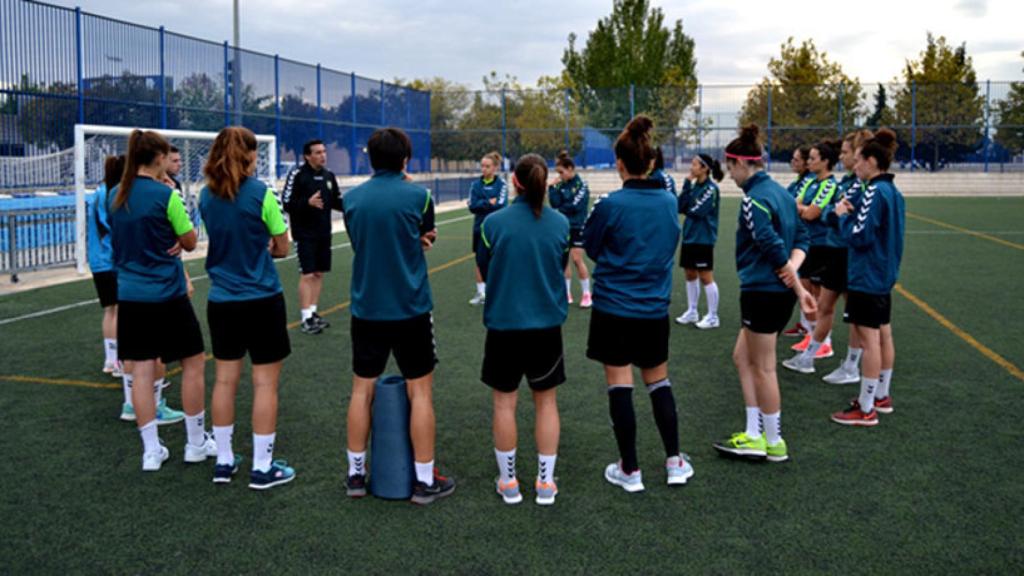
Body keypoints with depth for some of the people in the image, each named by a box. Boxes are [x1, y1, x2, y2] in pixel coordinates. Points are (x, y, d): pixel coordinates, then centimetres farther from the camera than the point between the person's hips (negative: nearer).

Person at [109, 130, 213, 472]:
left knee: (141, 369, 7)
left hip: (130, 295, 6)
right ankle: (196, 443, 17)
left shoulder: (116, 197, 5)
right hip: (167, 295, -6)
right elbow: (190, 242, -4)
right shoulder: (164, 195, -14)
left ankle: (151, 451, 12)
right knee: (193, 363, 9)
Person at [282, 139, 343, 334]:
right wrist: (308, 203, -31)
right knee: (307, 275, -8)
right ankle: (306, 319, -3)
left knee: (319, 273, 10)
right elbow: (287, 204, -16)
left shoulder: (329, 175, 8)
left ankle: (312, 313, 21)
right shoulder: (297, 175, -12)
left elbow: (336, 201, 14)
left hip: (324, 233, 7)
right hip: (304, 234, -6)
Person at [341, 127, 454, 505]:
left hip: (366, 309, 4)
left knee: (362, 389, 14)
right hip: (410, 309, -3)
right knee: (420, 391, 5)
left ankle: (356, 473, 23)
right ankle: (424, 480, 11)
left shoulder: (351, 199, 2)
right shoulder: (418, 196, -9)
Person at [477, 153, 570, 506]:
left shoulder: (493, 223, -12)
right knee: (546, 402, 14)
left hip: (503, 325, -1)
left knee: (504, 402, 12)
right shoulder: (560, 223, -6)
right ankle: (545, 483, 18)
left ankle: (509, 482, 21)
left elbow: (483, 271, 2)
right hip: (547, 325, 2)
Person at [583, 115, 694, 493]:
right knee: (659, 382, 18)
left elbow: (590, 247, -1)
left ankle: (629, 471, 12)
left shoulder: (611, 205, -15)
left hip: (614, 308, -4)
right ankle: (675, 461, 22)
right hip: (655, 309, 4)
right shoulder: (669, 202, -1)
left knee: (620, 387, 4)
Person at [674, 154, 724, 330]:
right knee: (690, 274, 14)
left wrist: (687, 209, -1)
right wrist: (687, 184, -7)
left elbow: (697, 211, -21)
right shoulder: (694, 186, 10)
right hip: (689, 236, 8)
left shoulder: (711, 188, -13)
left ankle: (713, 316, 7)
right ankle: (692, 312, 25)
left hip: (703, 239, -8)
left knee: (706, 277, -2)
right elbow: (681, 206, 1)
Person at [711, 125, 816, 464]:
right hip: (779, 292, 9)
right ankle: (754, 436, 21)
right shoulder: (780, 192, 11)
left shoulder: (753, 199, -17)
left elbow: (772, 247, -22)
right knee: (742, 358, 17)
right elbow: (801, 237, 10)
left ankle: (775, 444, 18)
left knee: (762, 368, 4)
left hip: (762, 292, -9)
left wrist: (798, 288, -13)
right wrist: (792, 267, -6)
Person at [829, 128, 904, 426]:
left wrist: (843, 215, -5)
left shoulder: (874, 193, -18)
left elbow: (859, 236, -21)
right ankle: (882, 396, 28)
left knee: (869, 338, -5)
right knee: (883, 335, 16)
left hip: (866, 277, -10)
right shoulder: (893, 191, 11)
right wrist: (855, 212, 8)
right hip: (884, 274, 10)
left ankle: (866, 408, 0)